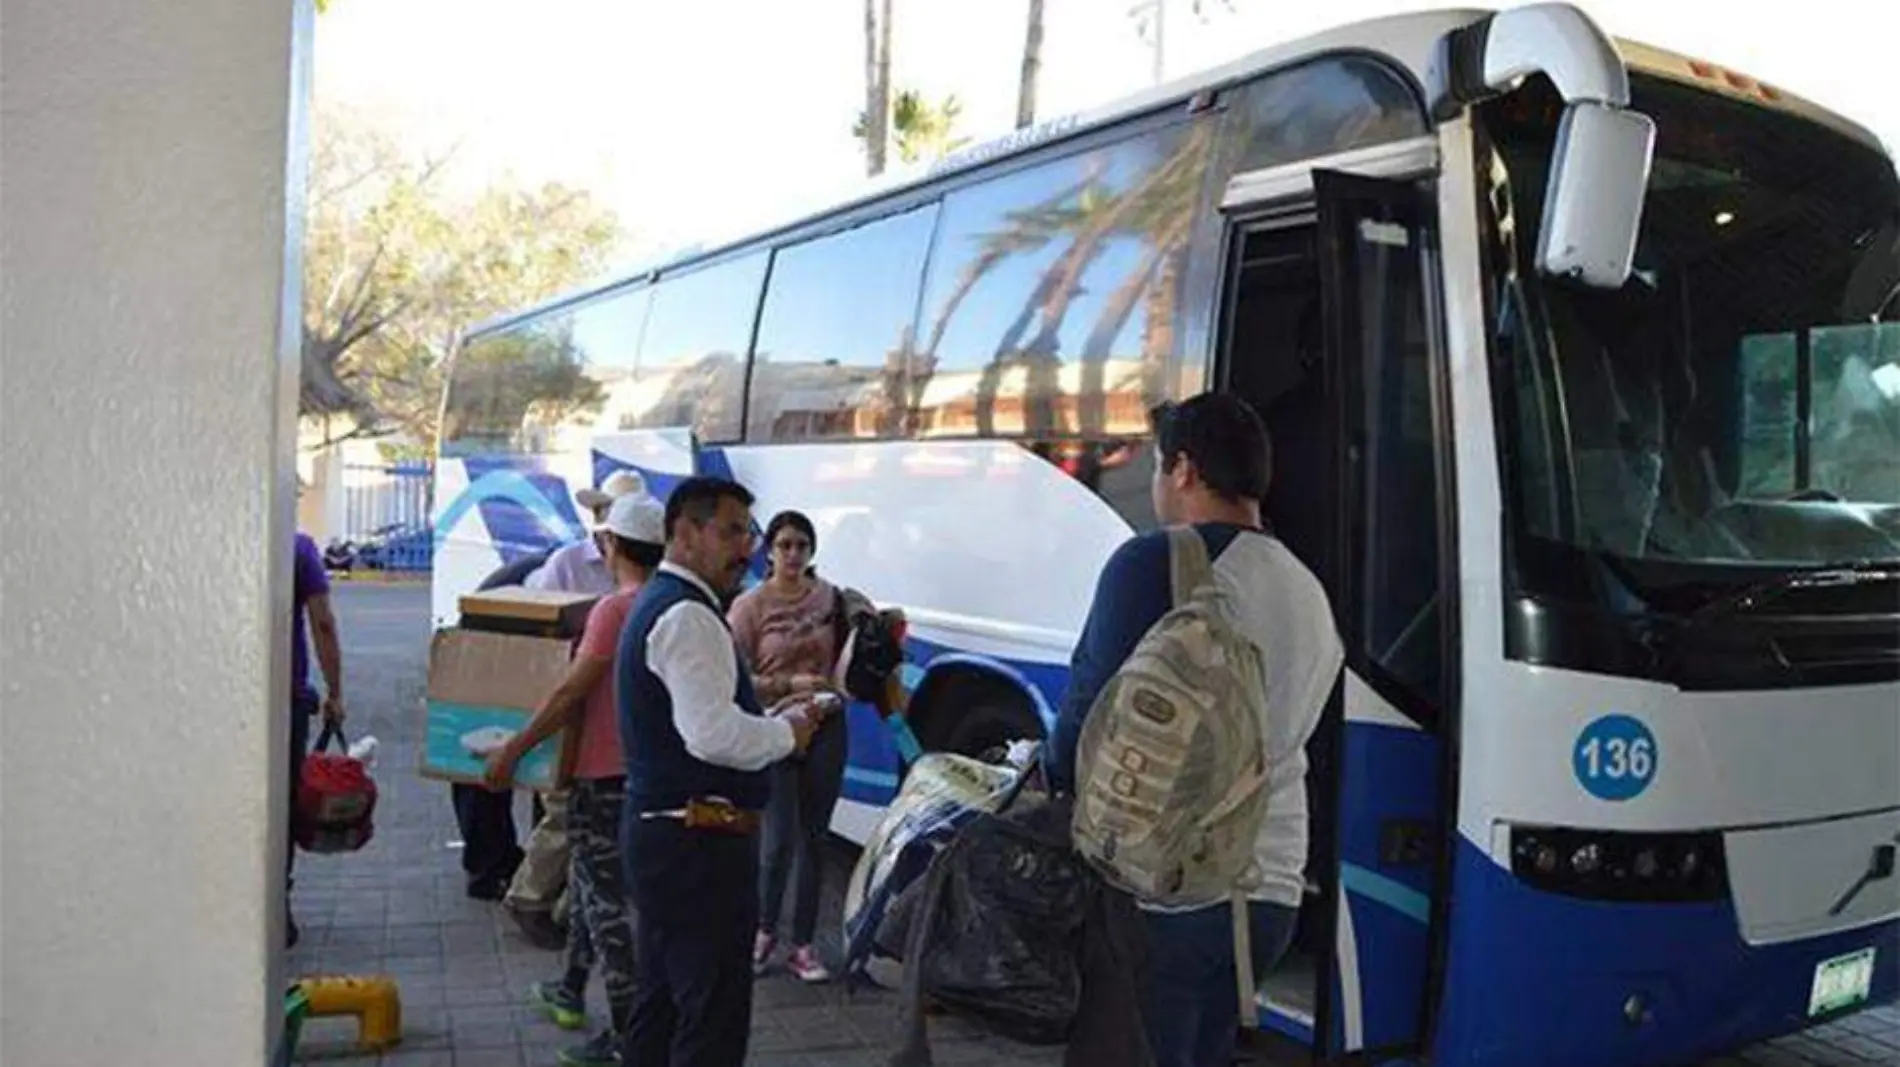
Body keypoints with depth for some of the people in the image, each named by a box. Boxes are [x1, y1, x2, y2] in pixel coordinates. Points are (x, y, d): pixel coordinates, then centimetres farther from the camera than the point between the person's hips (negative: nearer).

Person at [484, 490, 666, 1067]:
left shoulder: (615, 609, -19)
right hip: (642, 768, 9)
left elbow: (569, 694, -21)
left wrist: (511, 751, -14)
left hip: (604, 774, -9)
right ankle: (571, 992, 39)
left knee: (604, 897, -1)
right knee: (589, 880, 24)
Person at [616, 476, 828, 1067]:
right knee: (714, 1017, -3)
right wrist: (786, 733, -11)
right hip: (699, 842, -11)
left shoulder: (658, 605, 16)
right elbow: (714, 735, -27)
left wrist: (769, 718, 11)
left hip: (661, 835, 11)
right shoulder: (687, 617, -17)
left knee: (661, 1005, 20)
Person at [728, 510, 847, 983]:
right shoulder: (750, 606, -7)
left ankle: (802, 945, 21)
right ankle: (764, 929, 22)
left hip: (826, 727, 4)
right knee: (780, 840, -5)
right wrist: (789, 684, -19)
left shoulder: (828, 596, 4)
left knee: (813, 839, 9)